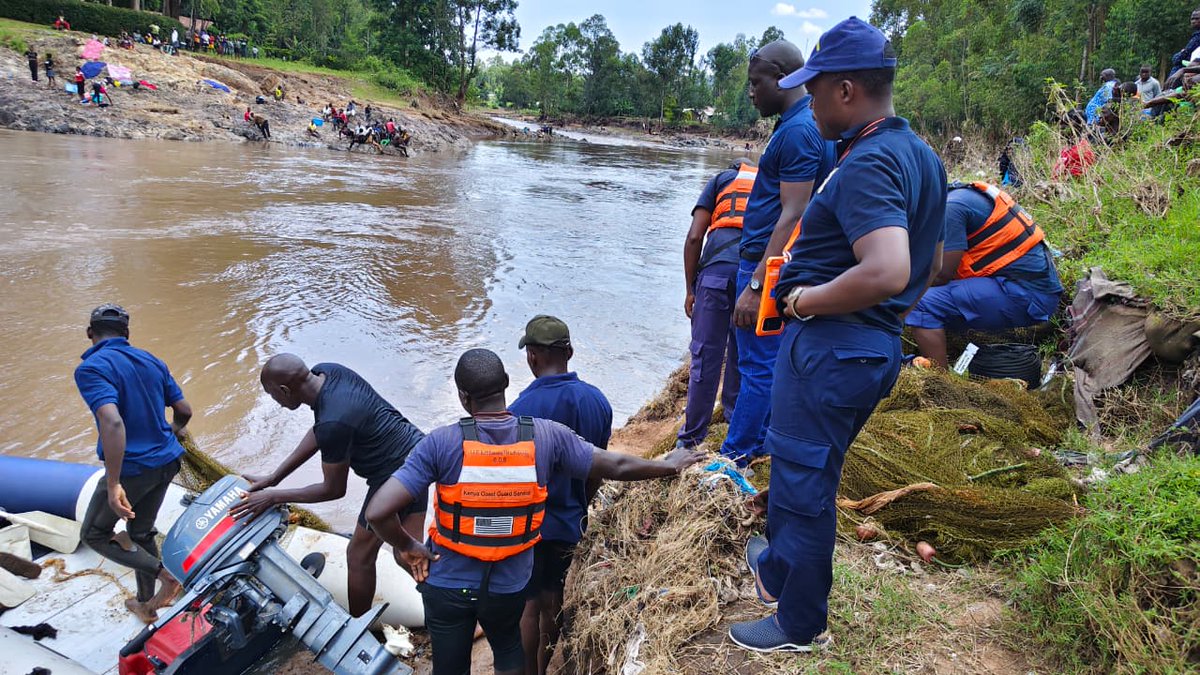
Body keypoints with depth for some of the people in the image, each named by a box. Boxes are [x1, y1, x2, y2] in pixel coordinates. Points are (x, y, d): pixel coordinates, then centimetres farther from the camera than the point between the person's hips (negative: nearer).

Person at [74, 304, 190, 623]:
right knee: (142, 532, 24)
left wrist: (113, 484, -30)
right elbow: (184, 411, 10)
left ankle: (164, 575, 1)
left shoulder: (91, 368, -16)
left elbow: (113, 422, -30)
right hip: (166, 463, 7)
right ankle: (146, 605, 36)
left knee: (94, 533, 16)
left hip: (131, 469, -7)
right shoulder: (152, 361, 5)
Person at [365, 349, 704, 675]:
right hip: (509, 586, 2)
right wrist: (669, 465, 11)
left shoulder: (442, 443, -22)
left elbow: (377, 512, -26)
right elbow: (616, 466, -5)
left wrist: (407, 547, -6)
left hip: (447, 586, -1)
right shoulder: (547, 436, -17)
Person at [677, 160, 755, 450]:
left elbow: (694, 237, 9)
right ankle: (735, 415, 35)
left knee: (705, 357, 3)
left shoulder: (721, 179, 24)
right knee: (743, 355, 20)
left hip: (718, 268, -2)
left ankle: (692, 437, 8)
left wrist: (690, 289, 12)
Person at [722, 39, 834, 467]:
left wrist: (755, 285, -25)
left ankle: (736, 457, 7)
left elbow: (792, 216, -24)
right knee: (770, 362, 16)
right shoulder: (804, 123, 15)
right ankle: (757, 443, 27)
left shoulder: (797, 131, -17)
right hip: (773, 263, 10)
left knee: (758, 365, -2)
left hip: (768, 264, -10)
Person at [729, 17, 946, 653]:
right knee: (796, 468, 26)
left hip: (829, 348, -10)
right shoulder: (921, 155, 11)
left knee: (803, 483, 5)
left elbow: (886, 272, -35)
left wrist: (805, 299, -21)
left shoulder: (866, 165, -21)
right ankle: (777, 570, 47)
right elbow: (929, 263, 21)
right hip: (877, 345, 10)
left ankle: (799, 626, 24)